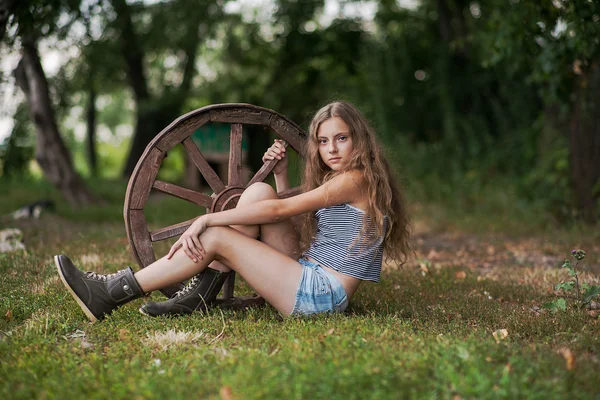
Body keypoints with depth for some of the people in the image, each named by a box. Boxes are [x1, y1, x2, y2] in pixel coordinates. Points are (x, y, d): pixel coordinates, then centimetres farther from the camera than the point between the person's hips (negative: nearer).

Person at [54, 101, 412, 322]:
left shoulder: (357, 179, -10)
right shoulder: (335, 181, 19)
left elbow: (280, 210, -16)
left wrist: (207, 220, -15)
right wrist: (281, 174, 10)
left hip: (321, 294, -9)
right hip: (307, 274, 9)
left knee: (215, 237, -13)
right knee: (258, 191, -3)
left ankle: (114, 293, -6)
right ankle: (199, 294, -5)